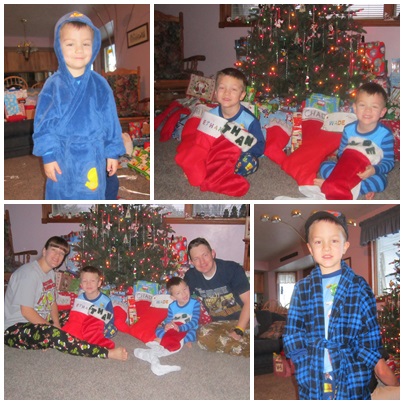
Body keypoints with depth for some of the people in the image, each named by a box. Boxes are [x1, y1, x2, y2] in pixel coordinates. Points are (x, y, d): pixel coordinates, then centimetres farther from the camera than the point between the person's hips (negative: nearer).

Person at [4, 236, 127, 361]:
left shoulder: (50, 273, 9)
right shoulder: (29, 273, -19)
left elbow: (52, 303, 11)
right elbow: (26, 311, -22)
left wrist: (57, 326, -7)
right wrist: (53, 328, -16)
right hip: (15, 328, -10)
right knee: (53, 335, -36)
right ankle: (108, 353, -43)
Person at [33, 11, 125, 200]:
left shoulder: (100, 85, -3)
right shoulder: (53, 86, -6)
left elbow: (111, 122, 2)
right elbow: (42, 124, -4)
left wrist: (113, 153, 2)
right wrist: (48, 156, -7)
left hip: (93, 158, 0)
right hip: (62, 158, 0)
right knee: (60, 195, 13)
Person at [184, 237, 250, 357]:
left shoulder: (232, 269, -11)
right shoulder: (191, 276, 2)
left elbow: (248, 301, -12)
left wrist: (238, 331, -21)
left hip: (243, 320, -5)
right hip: (219, 324, 5)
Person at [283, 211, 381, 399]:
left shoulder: (360, 287, 0)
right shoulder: (302, 289, 4)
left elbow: (371, 334, -1)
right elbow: (292, 335, 2)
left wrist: (363, 369, -8)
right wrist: (304, 371, -7)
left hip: (352, 380, -1)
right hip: (312, 381, 1)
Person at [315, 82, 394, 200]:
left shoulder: (385, 134, -14)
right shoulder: (349, 129, -3)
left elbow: (389, 162, -11)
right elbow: (341, 152, 8)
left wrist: (374, 170, -31)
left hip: (372, 173, -4)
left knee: (380, 181, -37)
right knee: (325, 166, -16)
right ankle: (364, 188, -26)